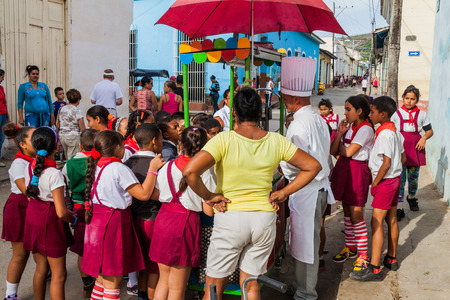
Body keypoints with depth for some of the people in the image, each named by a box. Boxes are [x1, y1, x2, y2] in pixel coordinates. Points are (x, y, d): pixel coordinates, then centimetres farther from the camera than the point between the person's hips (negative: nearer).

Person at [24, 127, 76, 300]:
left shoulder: (30, 167, -2)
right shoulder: (55, 175, -24)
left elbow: (29, 196, 12)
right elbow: (61, 212, -25)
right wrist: (74, 219, -6)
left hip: (33, 218, 8)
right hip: (50, 222, -7)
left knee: (41, 269, 22)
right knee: (59, 275, 3)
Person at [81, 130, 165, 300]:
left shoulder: (96, 166, 10)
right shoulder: (120, 169, -16)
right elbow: (144, 194, -17)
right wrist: (153, 169, -9)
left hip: (97, 221, 9)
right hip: (114, 222, -9)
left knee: (102, 277, 20)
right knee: (112, 281, 2)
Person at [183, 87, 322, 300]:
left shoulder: (224, 140, -14)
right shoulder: (276, 141, -3)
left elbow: (189, 172, -26)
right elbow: (313, 166, 5)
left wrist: (208, 196, -11)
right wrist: (284, 192, 4)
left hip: (230, 218, -3)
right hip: (265, 218, 4)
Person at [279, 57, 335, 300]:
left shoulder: (299, 125, -20)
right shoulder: (319, 120, 9)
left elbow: (296, 164, -22)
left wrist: (278, 163, -4)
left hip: (306, 191, -9)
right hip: (320, 186, 10)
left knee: (305, 244, 3)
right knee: (310, 241, 19)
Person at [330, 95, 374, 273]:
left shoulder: (365, 129, -12)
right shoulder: (349, 127, 13)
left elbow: (348, 152, -20)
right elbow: (333, 151, 7)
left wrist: (340, 146, 0)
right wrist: (340, 133, -3)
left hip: (357, 171, -8)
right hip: (344, 169, 8)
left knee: (356, 214, -6)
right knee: (347, 211, 15)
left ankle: (363, 255, 4)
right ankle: (350, 247, 29)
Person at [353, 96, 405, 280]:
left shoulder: (384, 134, -20)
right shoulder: (395, 131, 9)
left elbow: (386, 163, -24)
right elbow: (403, 158, 16)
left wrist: (375, 183, -14)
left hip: (385, 181, -10)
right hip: (395, 179, 10)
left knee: (377, 222, -9)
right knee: (391, 220, 17)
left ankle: (374, 269, -8)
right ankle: (392, 259, 29)